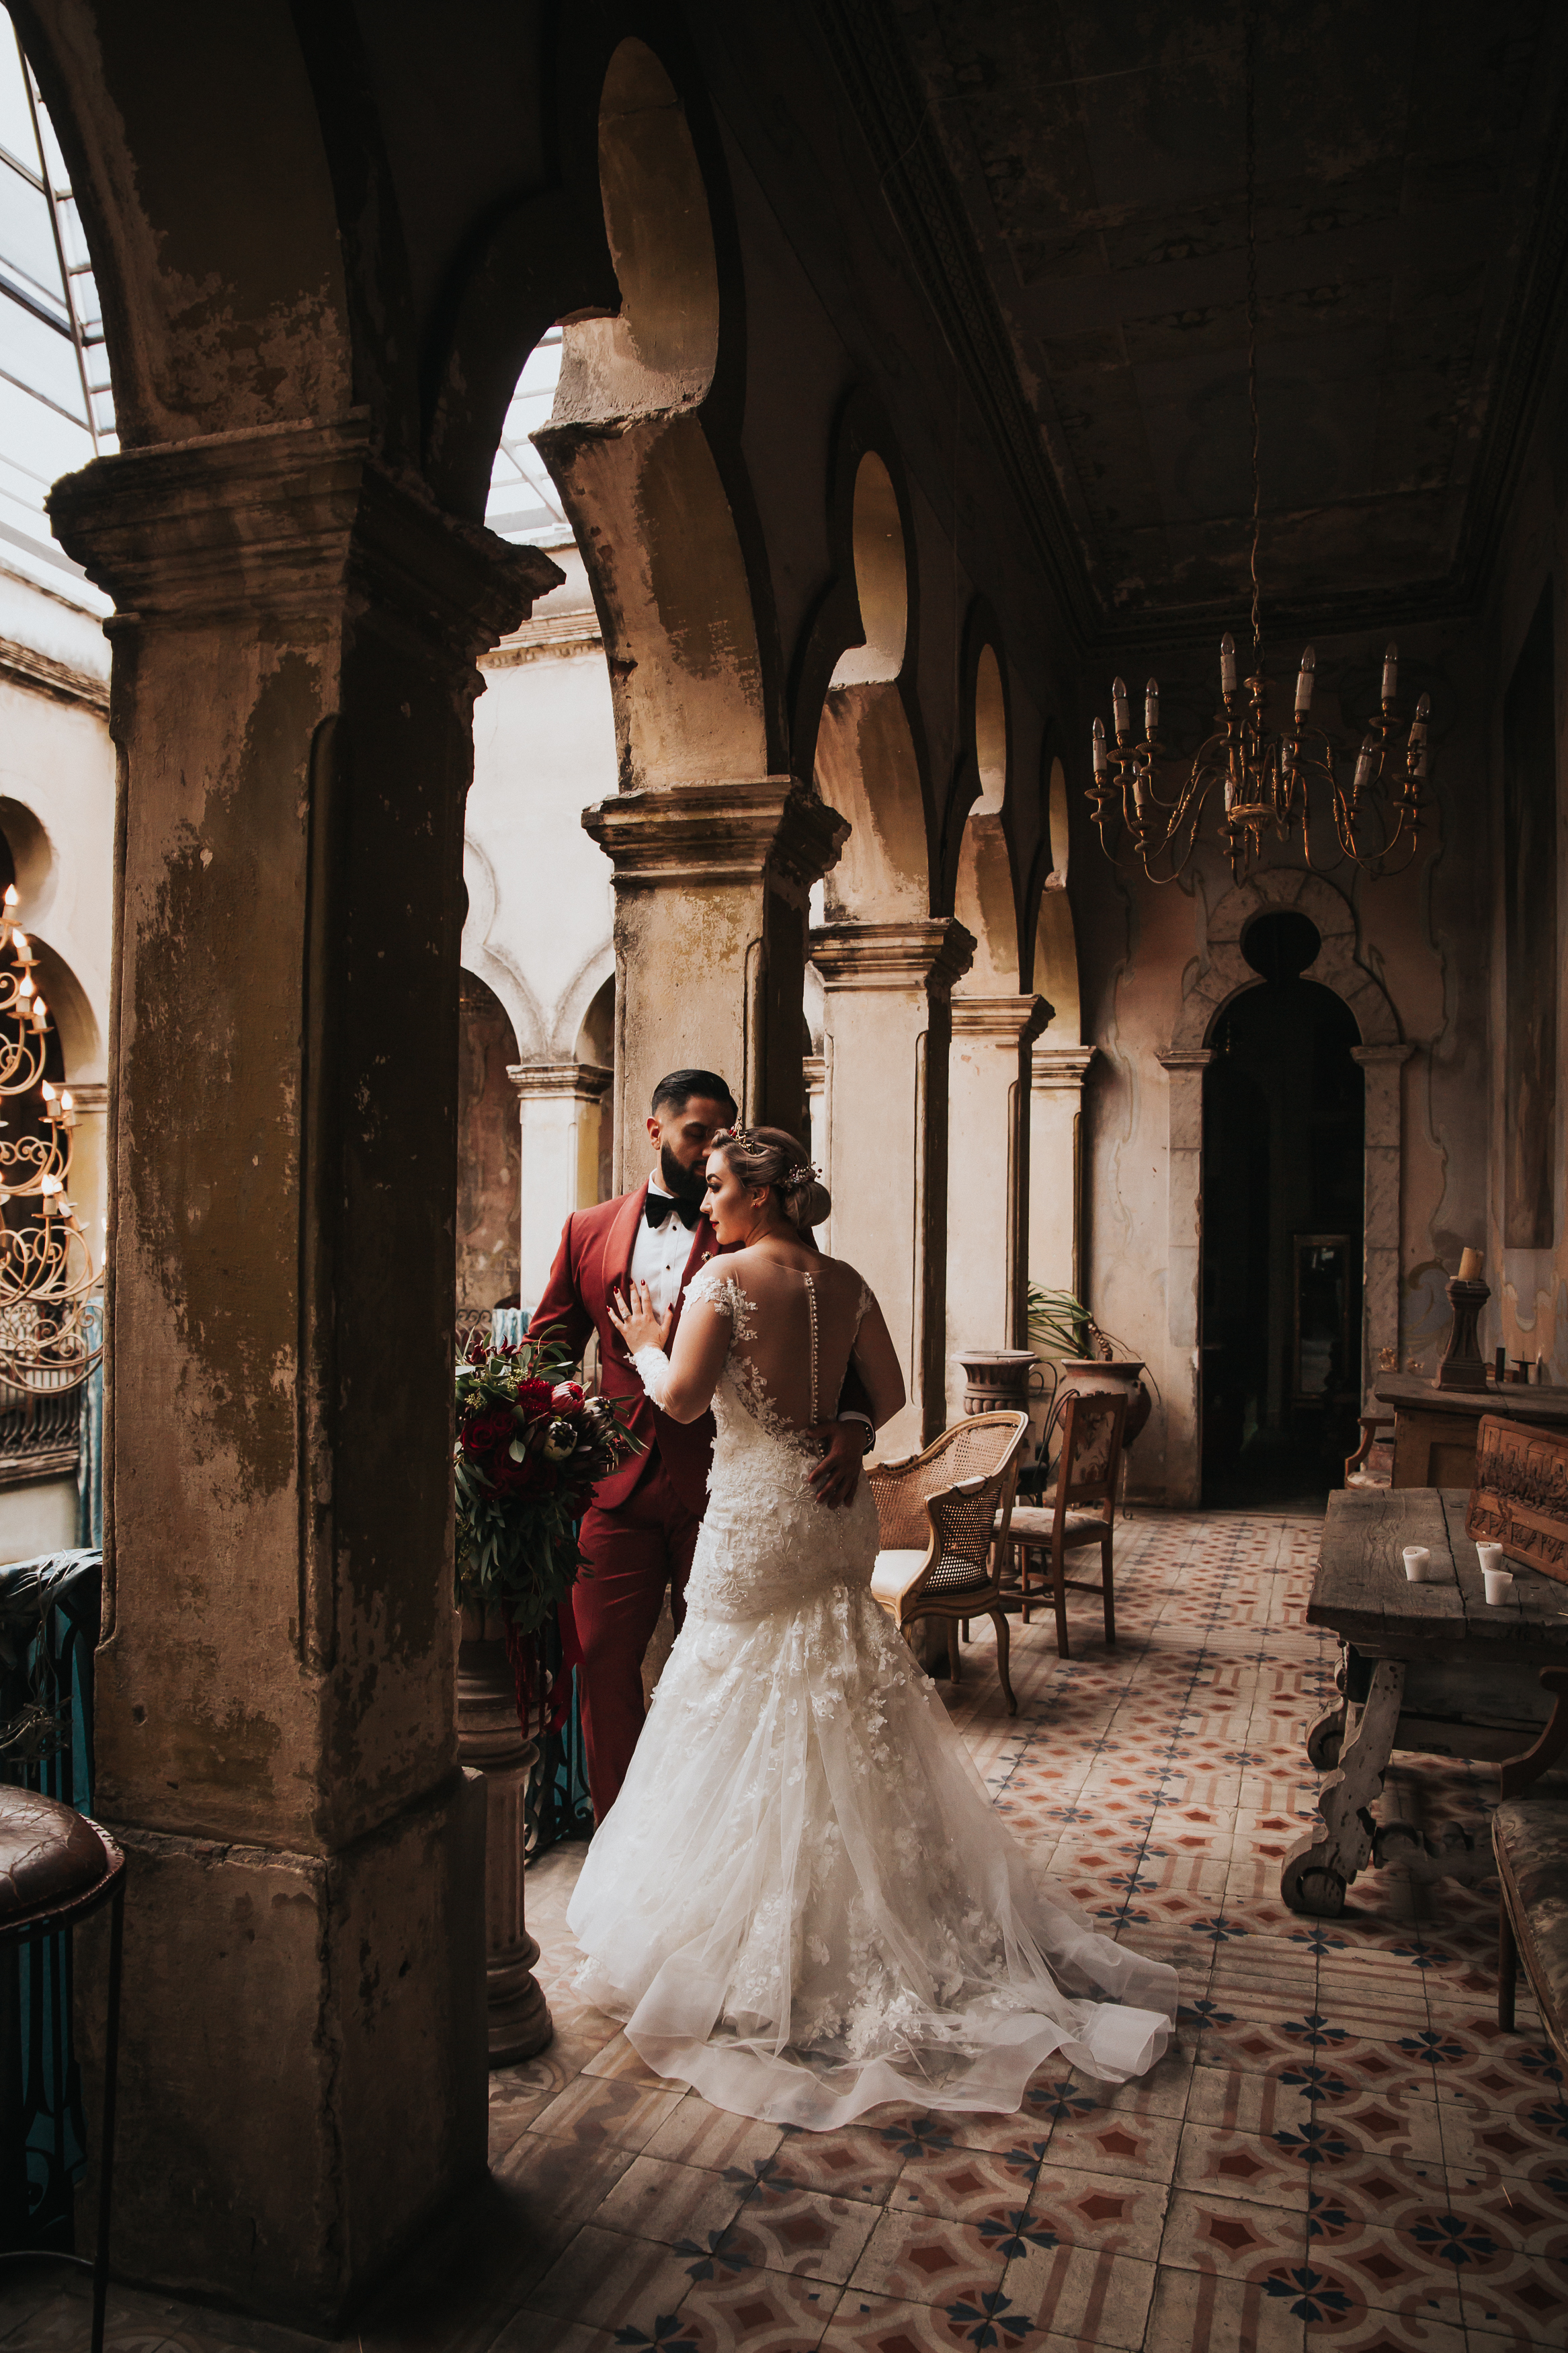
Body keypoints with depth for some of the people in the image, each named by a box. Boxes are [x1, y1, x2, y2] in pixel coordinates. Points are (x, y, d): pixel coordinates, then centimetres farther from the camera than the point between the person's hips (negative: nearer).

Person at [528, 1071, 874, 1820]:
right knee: (603, 1661, 7)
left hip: (719, 1488, -2)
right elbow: (548, 1345, 14)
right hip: (619, 1485, 3)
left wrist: (850, 1425, -24)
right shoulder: (589, 1231, 9)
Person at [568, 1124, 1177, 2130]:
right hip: (838, 1515, 6)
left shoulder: (723, 1280, -13)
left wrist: (647, 1344, -2)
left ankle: (761, 1938, 18)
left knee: (752, 1722, 7)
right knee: (850, 1726, 18)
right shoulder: (845, 1282, 3)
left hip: (756, 1519, -6)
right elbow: (889, 1396, 6)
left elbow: (682, 1398, -21)